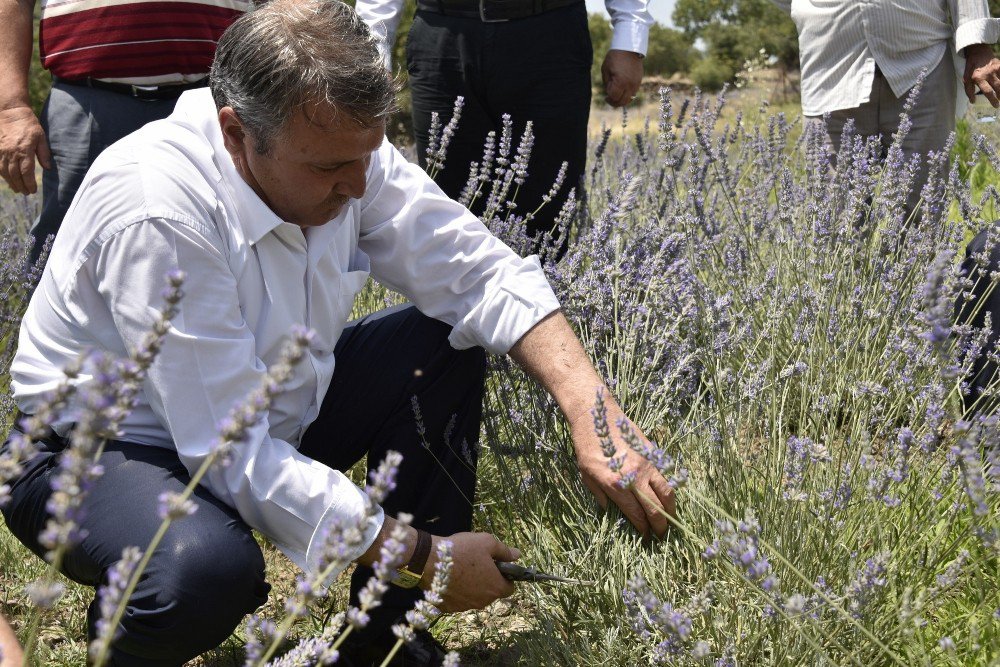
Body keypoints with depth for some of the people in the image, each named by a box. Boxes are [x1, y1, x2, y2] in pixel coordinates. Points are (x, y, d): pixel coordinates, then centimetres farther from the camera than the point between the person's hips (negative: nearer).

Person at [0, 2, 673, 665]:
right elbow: (236, 456, -33)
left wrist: (595, 415, -24)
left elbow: (484, 273, -9)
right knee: (209, 567, -39)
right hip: (103, 450, -7)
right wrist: (425, 558, -28)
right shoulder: (157, 211, -33)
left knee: (446, 343, -4)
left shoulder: (341, 147, -12)